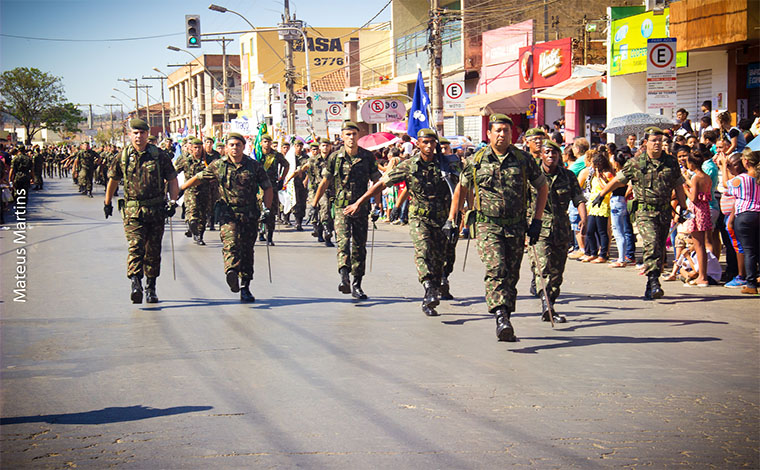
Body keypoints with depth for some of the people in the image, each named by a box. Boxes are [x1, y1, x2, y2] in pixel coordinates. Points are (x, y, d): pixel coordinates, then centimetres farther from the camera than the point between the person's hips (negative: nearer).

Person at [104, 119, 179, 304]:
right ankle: (135, 284, -26)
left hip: (156, 210, 1)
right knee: (136, 247, -17)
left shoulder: (159, 155, 1)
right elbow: (113, 180, 17)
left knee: (153, 250, 8)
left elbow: (172, 179, 6)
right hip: (132, 210, -1)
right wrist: (107, 203, 24)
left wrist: (173, 201, -6)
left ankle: (151, 288, 19)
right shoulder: (123, 156, 3)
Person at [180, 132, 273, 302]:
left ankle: (245, 288, 12)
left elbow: (267, 187, 10)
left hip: (250, 215, 2)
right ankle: (232, 272, -49)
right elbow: (198, 178, 17)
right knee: (231, 242, -25)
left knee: (247, 250, 5)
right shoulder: (218, 166, 5)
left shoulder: (254, 166, 5)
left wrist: (266, 209, 0)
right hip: (228, 213, -1)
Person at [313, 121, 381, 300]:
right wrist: (313, 204, 7)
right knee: (343, 241, -20)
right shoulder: (335, 157, 1)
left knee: (359, 246, 6)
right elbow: (325, 182, 8)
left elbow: (376, 182, 10)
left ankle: (356, 285, 13)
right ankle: (344, 278, -34)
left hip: (361, 208, 2)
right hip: (341, 207, -2)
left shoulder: (368, 157, 3)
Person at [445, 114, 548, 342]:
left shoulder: (523, 159, 3)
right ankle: (501, 317, -29)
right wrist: (451, 219, 13)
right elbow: (461, 188, 17)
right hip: (488, 225, -2)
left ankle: (505, 326, 16)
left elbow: (543, 188, 13)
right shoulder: (476, 160, 2)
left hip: (516, 227, 2)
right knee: (495, 269, -21)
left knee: (511, 276, 6)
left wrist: (537, 220, 7)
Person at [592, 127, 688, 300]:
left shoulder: (671, 163, 8)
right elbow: (618, 180, 10)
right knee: (652, 245, -20)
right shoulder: (635, 163, 0)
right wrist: (601, 195, 13)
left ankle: (651, 288, 15)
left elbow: (678, 186, 18)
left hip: (665, 212, 3)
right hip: (645, 212, -3)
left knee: (660, 250, 5)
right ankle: (654, 282, -24)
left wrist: (683, 208, 18)